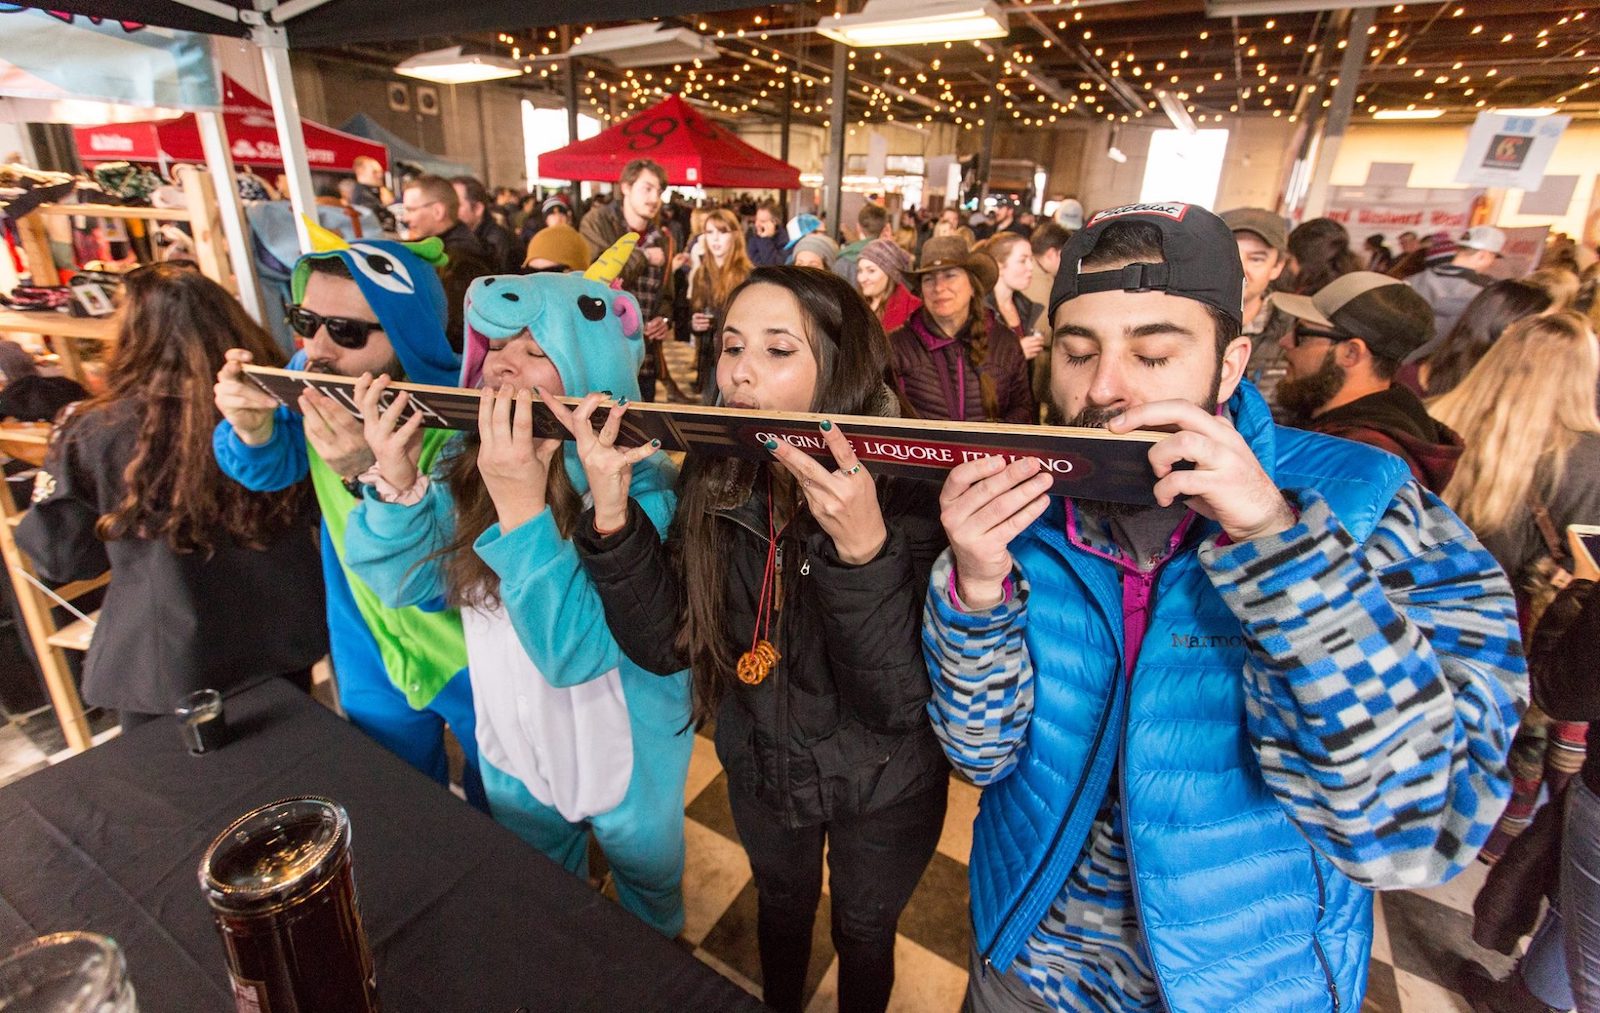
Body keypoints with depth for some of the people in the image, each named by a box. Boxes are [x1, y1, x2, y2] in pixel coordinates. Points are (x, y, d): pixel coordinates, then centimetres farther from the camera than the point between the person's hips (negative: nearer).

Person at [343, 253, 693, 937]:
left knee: (646, 877, 28)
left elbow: (575, 651, -37)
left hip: (626, 754, -4)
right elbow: (404, 585, -10)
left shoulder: (636, 486, -32)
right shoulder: (469, 461, -14)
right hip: (513, 744, 5)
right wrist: (395, 482, -27)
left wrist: (521, 505, -46)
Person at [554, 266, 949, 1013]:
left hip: (884, 786, -3)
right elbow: (664, 645, -16)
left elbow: (899, 704, -30)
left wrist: (863, 548, -45)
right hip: (761, 769, 4)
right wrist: (610, 514, -29)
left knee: (862, 932, 26)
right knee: (782, 907, 32)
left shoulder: (903, 489, -27)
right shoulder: (713, 475, -16)